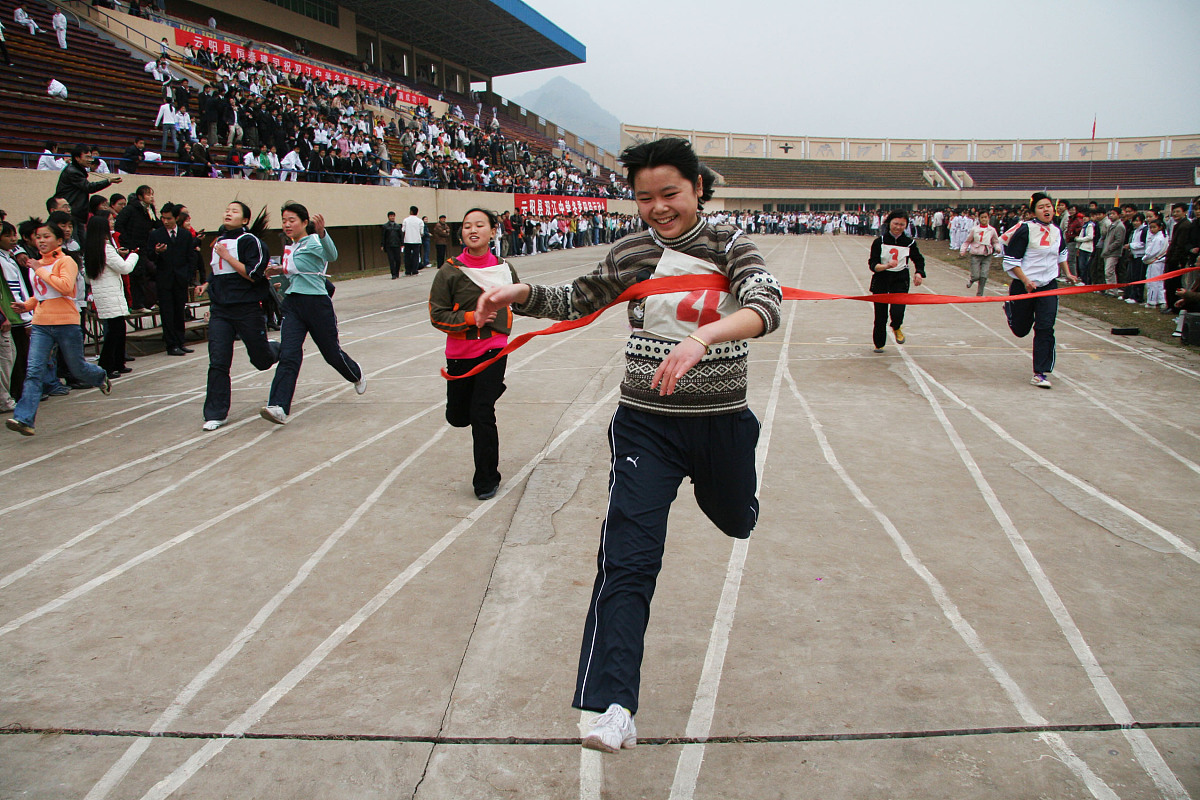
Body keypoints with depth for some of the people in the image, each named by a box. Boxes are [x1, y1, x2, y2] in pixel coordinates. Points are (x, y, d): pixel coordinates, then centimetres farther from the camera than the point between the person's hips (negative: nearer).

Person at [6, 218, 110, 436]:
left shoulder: (66, 261, -6)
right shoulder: (38, 264, 14)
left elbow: (66, 286, -24)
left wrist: (41, 271, -19)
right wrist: (27, 305, 10)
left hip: (66, 323, -5)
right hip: (41, 324, 5)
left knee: (77, 368, 10)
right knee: (33, 371, -9)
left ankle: (100, 377, 45)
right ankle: (24, 419, -15)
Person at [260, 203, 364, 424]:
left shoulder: (314, 242, -11)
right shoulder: (291, 247, 12)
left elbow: (332, 255, -36)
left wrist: (321, 232, -53)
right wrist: (280, 270, 12)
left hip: (317, 303, -6)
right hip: (292, 304, 6)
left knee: (332, 352, 10)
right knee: (288, 355, -10)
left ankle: (357, 376, 42)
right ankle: (278, 407, -19)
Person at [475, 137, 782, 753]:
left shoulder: (728, 244, -8)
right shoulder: (632, 253, 0)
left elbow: (766, 306, -27)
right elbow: (577, 300, 15)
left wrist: (702, 337, -45)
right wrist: (520, 294, -3)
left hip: (721, 421, 0)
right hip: (646, 423, 0)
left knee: (735, 519, 26)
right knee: (629, 558, -12)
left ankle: (715, 485, 66)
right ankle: (614, 707, -14)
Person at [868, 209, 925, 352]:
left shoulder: (910, 242, -1)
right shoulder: (879, 241, -6)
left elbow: (919, 260, 12)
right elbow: (872, 264, -10)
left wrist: (919, 273, -7)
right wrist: (886, 266, -29)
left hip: (900, 281, 0)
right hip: (881, 280, 0)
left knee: (897, 311, -17)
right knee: (880, 316, 4)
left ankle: (896, 328, 19)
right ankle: (879, 344, 25)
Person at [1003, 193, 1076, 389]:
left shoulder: (1057, 231, 6)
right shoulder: (1025, 230, -13)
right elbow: (1011, 260, -13)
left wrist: (1068, 274, 23)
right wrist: (1026, 281, -21)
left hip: (1048, 286, 4)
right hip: (1023, 285, -4)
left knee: (1045, 328, -8)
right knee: (1020, 329, 11)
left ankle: (1040, 373, -4)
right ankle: (1009, 309, 46)